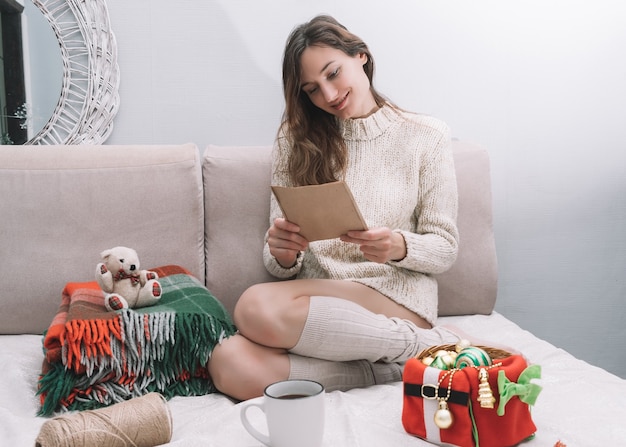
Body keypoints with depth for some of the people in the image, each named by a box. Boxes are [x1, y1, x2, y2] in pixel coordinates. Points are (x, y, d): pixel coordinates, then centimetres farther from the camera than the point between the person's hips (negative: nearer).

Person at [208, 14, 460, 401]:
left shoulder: (426, 136, 6)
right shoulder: (297, 140, 12)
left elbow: (445, 249, 5)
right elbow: (281, 265, 9)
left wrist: (399, 246, -17)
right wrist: (283, 252, -16)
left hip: (398, 299, -3)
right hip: (317, 304, 4)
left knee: (257, 307, -31)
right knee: (231, 365, -31)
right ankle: (390, 367, -16)